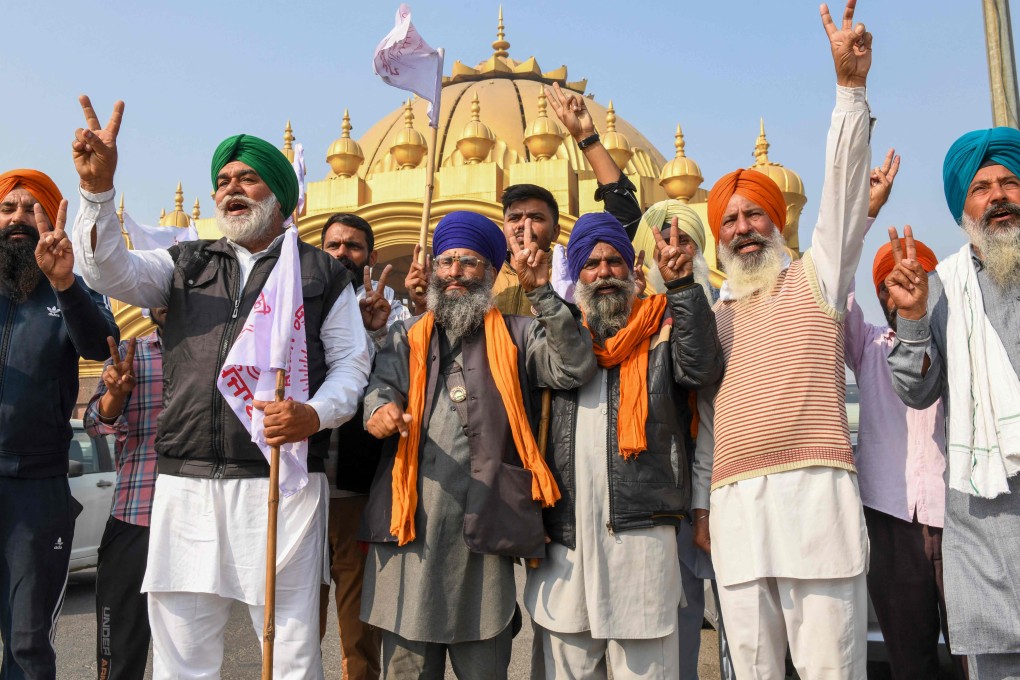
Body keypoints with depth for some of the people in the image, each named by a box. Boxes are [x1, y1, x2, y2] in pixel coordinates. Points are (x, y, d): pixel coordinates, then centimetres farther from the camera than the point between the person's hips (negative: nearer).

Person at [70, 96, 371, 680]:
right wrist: (99, 189, -12)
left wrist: (315, 414, -15)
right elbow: (109, 269, 3)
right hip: (186, 483, 3)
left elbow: (351, 361, 5)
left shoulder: (322, 273, 11)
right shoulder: (186, 265, 20)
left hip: (282, 481, -2)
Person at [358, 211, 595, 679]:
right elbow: (381, 382, 1)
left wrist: (541, 292, -8)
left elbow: (574, 369, -3)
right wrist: (380, 408, -22)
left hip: (483, 527, -1)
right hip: (410, 527, 2)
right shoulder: (407, 337, 18)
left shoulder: (517, 336, 13)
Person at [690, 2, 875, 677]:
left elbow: (846, 184, -1)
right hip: (734, 505, 4)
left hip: (814, 492, -3)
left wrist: (850, 87, -11)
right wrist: (701, 501, 15)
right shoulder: (715, 313, 20)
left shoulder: (817, 275, 12)